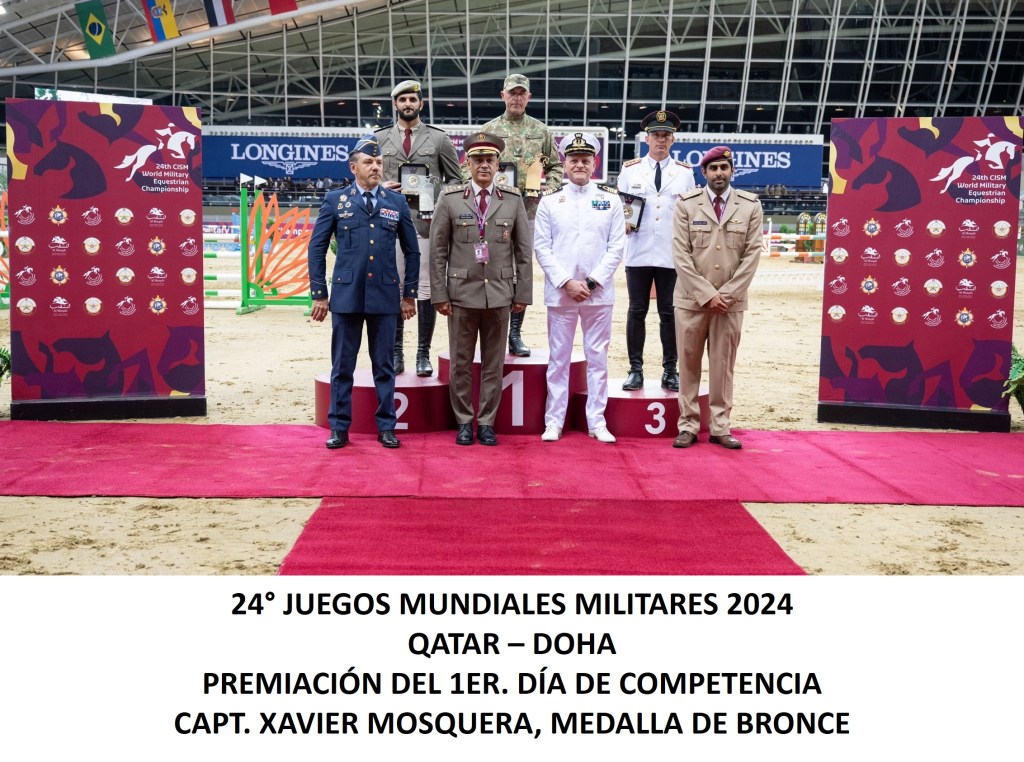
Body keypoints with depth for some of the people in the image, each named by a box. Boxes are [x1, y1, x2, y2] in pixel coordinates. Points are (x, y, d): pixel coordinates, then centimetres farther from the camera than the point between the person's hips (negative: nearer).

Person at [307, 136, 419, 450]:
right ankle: (339, 428, 16)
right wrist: (319, 294, 0)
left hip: (385, 296, 1)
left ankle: (386, 427, 17)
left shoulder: (397, 202, 7)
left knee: (384, 366, 7)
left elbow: (412, 250, 12)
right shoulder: (335, 200, 4)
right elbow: (317, 248, 4)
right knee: (342, 366, 6)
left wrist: (409, 293, 9)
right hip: (346, 295, -1)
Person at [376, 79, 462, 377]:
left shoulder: (439, 138, 8)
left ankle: (423, 355, 7)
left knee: (426, 288, 0)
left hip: (427, 222, -1)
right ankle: (396, 354, 11)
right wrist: (382, 187, -5)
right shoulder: (379, 138, 11)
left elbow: (455, 179, 9)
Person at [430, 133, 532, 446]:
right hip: (462, 293, -1)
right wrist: (439, 294, -3)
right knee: (461, 362, 6)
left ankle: (486, 422, 16)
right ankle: (464, 422, 18)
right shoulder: (450, 199, 1)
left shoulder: (513, 200, 4)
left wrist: (523, 293, 2)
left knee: (493, 363, 6)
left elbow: (524, 251, 5)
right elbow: (438, 251, 1)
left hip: (499, 294, 1)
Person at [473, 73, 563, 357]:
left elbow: (555, 166, 15)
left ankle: (515, 334, 14)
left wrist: (548, 189, -2)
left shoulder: (541, 131, 11)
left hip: (529, 211, 2)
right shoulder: (489, 130, 6)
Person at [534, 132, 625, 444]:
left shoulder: (610, 200, 6)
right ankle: (554, 421, 12)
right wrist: (566, 283, -10)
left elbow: (616, 246, 1)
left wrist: (592, 282, -9)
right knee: (559, 358, 4)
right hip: (560, 293, 0)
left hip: (599, 293, 0)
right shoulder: (549, 202, 6)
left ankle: (597, 422, 12)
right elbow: (541, 247, 1)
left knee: (598, 357, 5)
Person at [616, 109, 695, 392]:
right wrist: (623, 223, -11)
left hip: (672, 255, 0)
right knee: (636, 312, 3)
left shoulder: (685, 172, 9)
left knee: (669, 313, 4)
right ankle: (636, 370, 10)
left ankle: (670, 371, 12)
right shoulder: (630, 170, 7)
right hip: (638, 254, 0)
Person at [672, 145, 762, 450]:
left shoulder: (750, 205, 5)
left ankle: (720, 428, 13)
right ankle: (688, 426, 12)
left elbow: (752, 253, 0)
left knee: (723, 365, 5)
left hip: (731, 301, 1)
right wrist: (706, 295, -11)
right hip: (692, 299, 0)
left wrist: (726, 294, -8)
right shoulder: (687, 204, 2)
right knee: (688, 364, 4)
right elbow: (681, 254, -4)